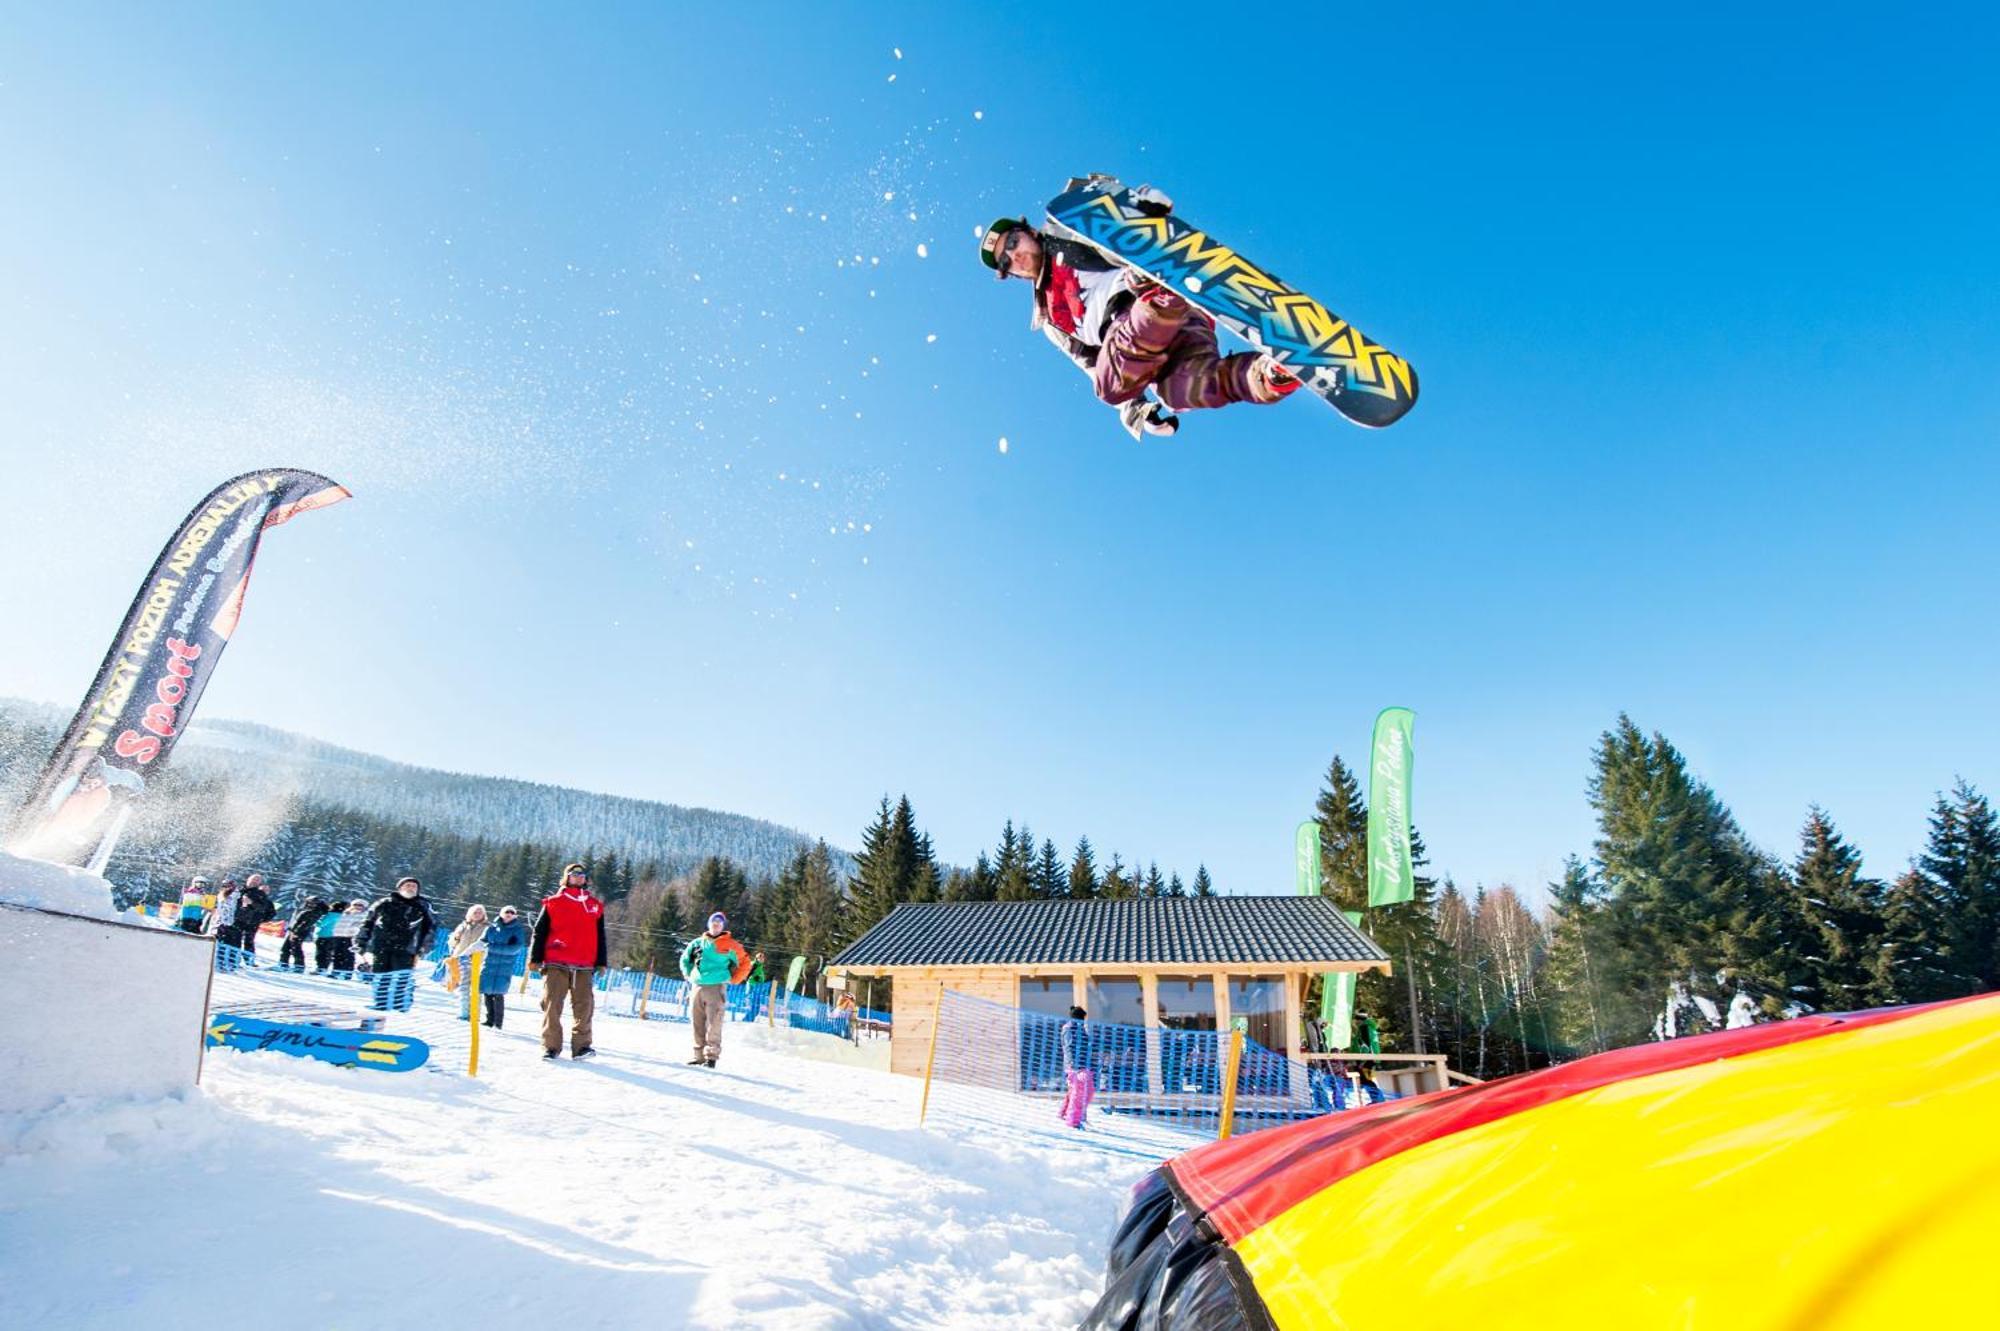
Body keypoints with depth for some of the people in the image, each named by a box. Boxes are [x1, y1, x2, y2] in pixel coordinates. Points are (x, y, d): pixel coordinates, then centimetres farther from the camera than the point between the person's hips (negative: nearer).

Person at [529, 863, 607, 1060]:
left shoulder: (595, 906, 16)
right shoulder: (553, 902, 8)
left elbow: (600, 938, 17)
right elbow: (539, 932, 6)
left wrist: (601, 963, 12)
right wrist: (535, 959, 0)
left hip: (584, 967, 2)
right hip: (556, 964, -2)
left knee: (584, 1006, -3)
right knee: (552, 1004, -2)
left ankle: (580, 1045, 3)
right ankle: (551, 1046, 8)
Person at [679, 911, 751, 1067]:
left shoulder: (730, 945, 2)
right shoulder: (698, 943, 12)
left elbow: (745, 963, 6)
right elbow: (685, 959, 27)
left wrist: (732, 980, 3)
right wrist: (689, 976, 17)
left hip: (716, 988, -4)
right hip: (696, 988, 4)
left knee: (713, 1025, -9)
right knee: (697, 1024, 7)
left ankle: (711, 1057, -4)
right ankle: (699, 1056, 16)